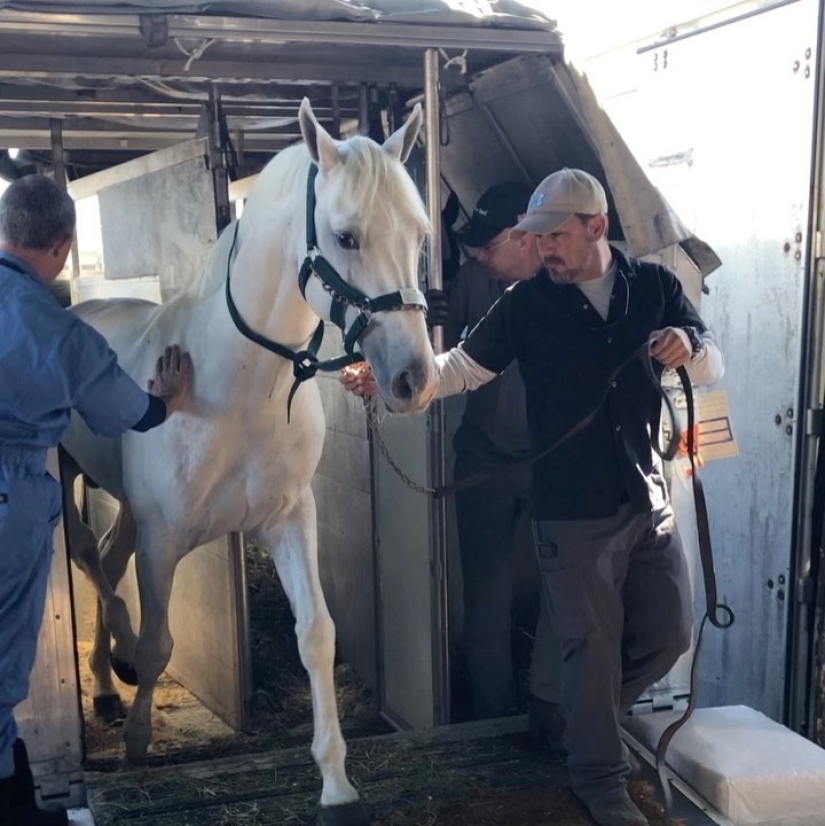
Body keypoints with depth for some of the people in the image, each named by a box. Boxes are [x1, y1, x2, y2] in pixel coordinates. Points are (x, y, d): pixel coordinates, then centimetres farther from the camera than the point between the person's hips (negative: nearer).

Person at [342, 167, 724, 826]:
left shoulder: (656, 286, 1)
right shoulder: (527, 305, -6)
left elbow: (714, 368, 5)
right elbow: (462, 367, -5)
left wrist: (689, 346, -19)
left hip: (650, 498, 4)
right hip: (573, 511, -3)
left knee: (669, 632, 12)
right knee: (592, 644, 6)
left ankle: (586, 713, 38)